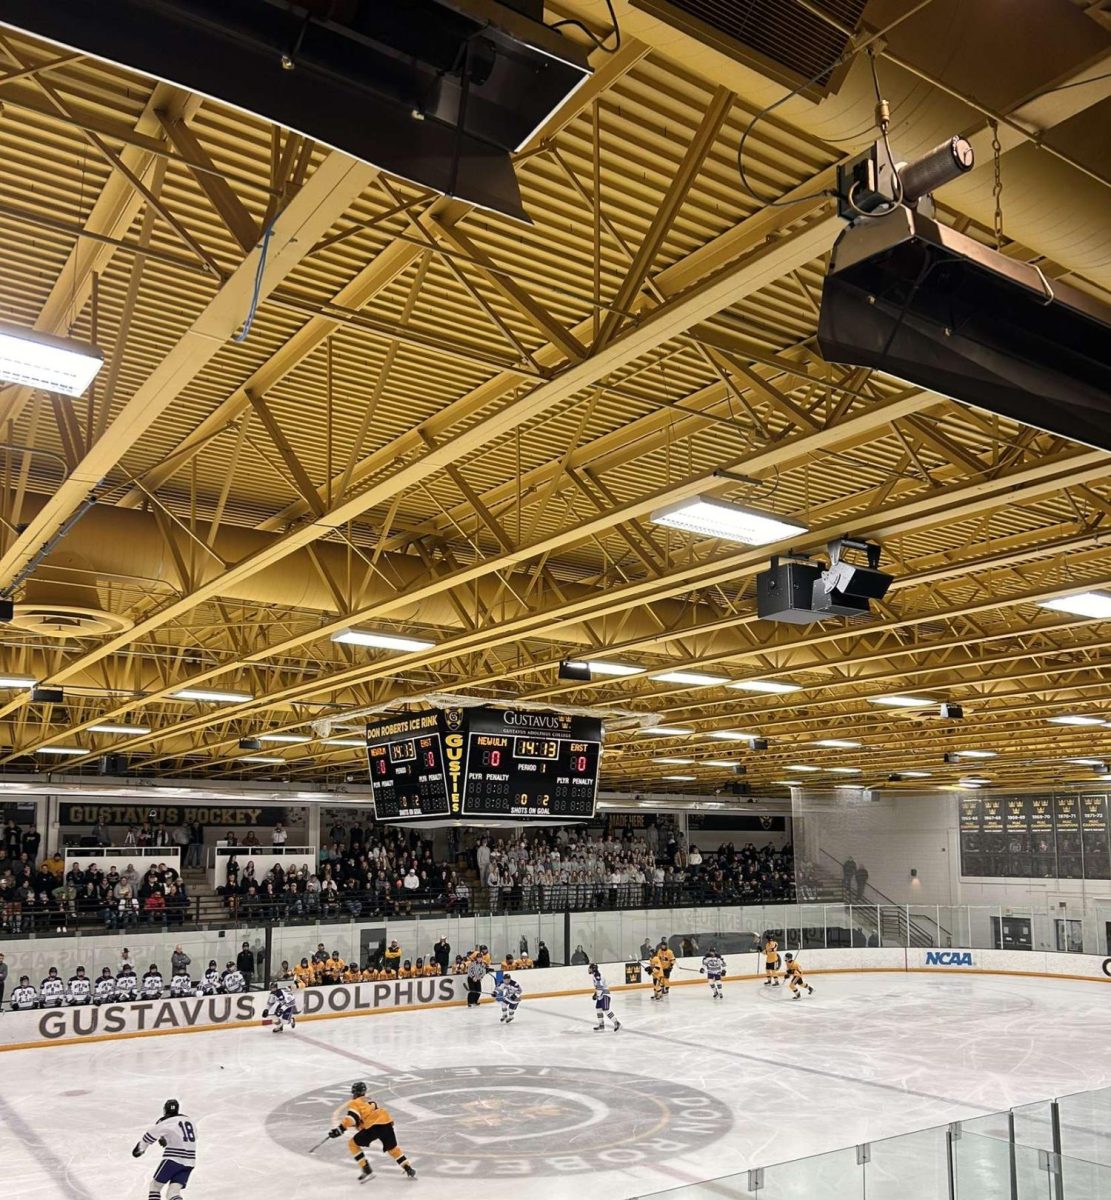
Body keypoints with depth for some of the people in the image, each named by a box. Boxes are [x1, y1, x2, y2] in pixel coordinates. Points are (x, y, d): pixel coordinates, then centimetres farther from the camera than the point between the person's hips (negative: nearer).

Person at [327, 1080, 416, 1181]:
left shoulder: (354, 1103, 10)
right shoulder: (370, 1102, 33)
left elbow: (352, 1116, -7)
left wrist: (340, 1128, -13)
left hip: (374, 1126, -7)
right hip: (387, 1123, 7)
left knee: (353, 1144, 10)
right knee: (392, 1148, 28)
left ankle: (366, 1170, 4)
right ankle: (409, 1169, 22)